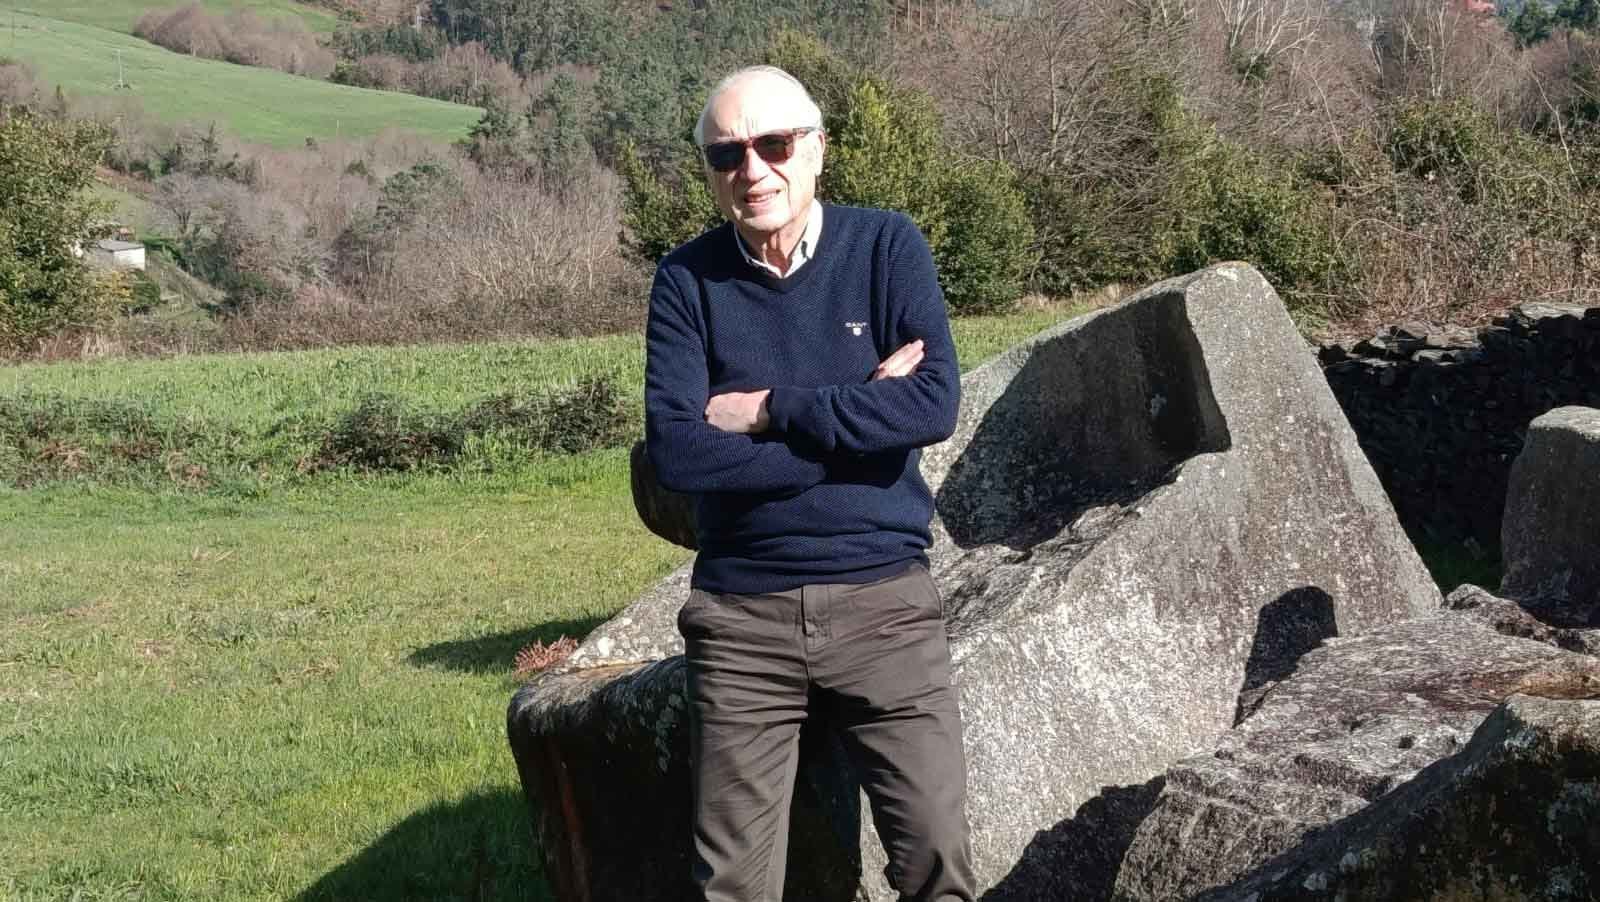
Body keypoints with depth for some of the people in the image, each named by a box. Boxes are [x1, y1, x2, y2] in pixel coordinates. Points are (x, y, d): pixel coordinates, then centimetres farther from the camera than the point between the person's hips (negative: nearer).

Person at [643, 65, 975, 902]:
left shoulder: (886, 246, -1)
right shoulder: (687, 280, 0)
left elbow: (934, 404, -14)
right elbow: (675, 450, -12)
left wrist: (772, 410, -12)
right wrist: (857, 418, -13)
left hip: (882, 600, 0)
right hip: (741, 613, 1)